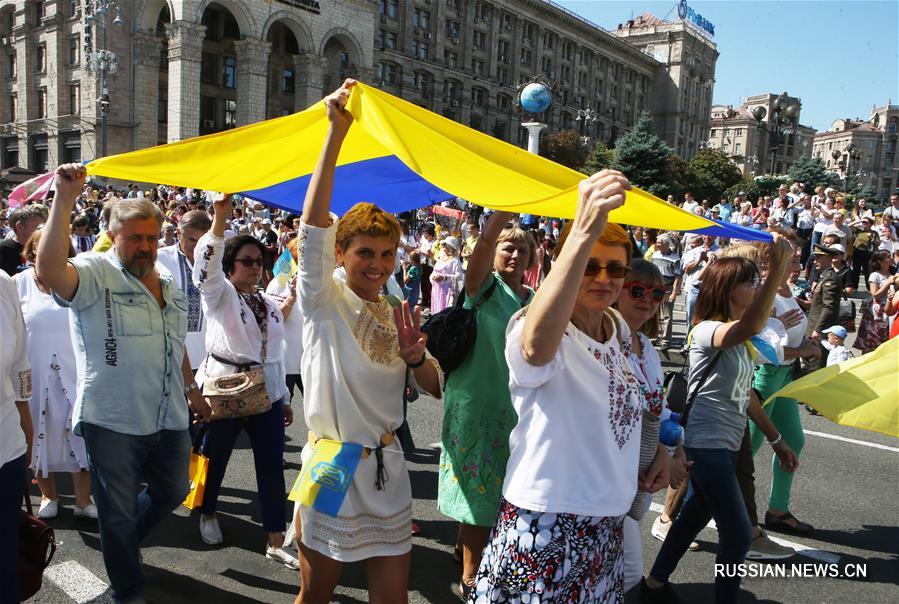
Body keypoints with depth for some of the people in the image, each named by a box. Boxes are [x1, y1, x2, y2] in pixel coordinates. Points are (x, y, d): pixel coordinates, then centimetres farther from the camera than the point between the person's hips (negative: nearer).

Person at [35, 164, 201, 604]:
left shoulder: (168, 283, 10)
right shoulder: (95, 273, -12)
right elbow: (48, 270, -35)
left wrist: (191, 391, 21)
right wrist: (64, 199, -37)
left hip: (169, 419, 6)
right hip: (112, 421, -6)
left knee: (172, 492, 22)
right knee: (118, 514, 12)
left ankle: (124, 542, 51)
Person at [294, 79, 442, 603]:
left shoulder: (399, 314, 6)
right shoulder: (326, 300, -7)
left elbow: (435, 388, 7)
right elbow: (314, 222, -22)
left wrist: (415, 358, -15)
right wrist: (337, 132, -30)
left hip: (387, 467, 4)